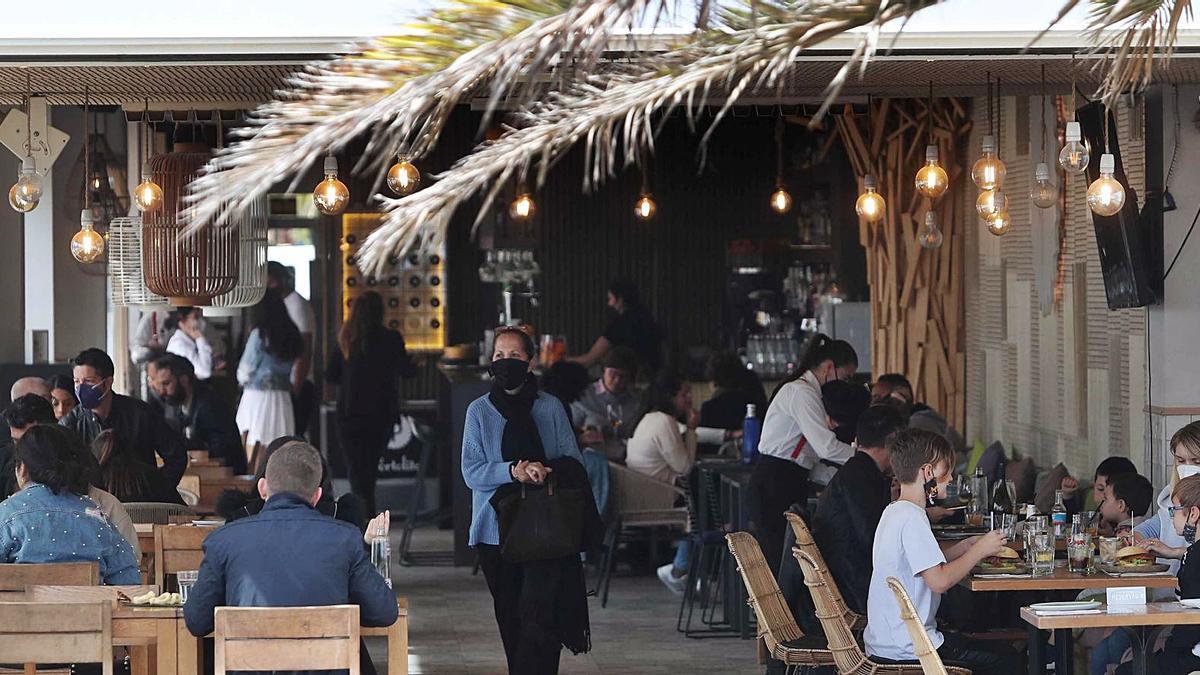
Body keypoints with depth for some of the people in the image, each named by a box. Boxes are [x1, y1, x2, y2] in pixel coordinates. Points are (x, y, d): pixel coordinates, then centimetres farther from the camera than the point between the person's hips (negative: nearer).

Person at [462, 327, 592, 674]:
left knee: (538, 617, -14)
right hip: (496, 529, 2)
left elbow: (573, 461, 8)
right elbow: (471, 471, -2)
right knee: (510, 620, 6)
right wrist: (513, 471, -18)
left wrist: (545, 472, -13)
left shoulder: (550, 407, 7)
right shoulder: (479, 411, 7)